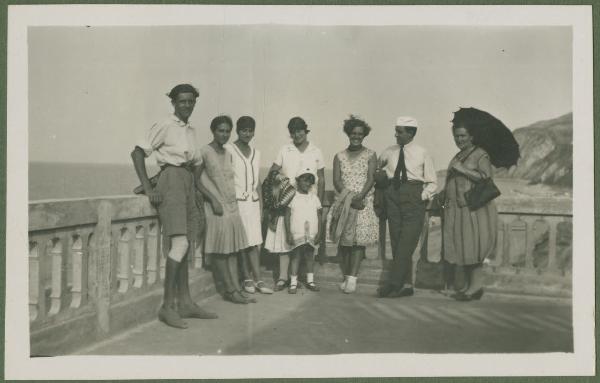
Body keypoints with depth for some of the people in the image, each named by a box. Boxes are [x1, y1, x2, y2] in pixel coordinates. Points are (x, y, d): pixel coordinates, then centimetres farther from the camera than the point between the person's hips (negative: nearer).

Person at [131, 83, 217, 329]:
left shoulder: (191, 130, 18)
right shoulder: (164, 126, -3)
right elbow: (138, 153, -7)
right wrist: (148, 188, -13)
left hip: (188, 182, 8)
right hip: (171, 180, -8)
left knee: (184, 245, 7)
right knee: (180, 243, -17)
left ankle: (185, 303, 13)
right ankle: (167, 306, -12)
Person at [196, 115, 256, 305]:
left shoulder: (228, 154, 14)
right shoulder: (204, 152, -8)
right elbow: (196, 179, -11)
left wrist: (234, 199, 9)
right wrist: (213, 200, -15)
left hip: (232, 206, 7)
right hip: (216, 207, -7)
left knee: (233, 249, 6)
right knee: (220, 251, -2)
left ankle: (237, 289, 8)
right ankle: (230, 290, 5)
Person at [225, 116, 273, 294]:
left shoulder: (256, 153, 15)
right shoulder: (228, 150, -3)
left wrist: (261, 206, 15)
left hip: (253, 203, 5)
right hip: (237, 202, -5)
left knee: (254, 242, 0)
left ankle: (251, 279, 4)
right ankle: (249, 279, 6)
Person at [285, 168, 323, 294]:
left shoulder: (314, 198, 8)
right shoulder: (292, 197, -1)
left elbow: (319, 217, 9)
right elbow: (287, 217, -3)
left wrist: (319, 233, 2)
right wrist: (288, 234, -8)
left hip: (312, 235, 3)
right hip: (297, 235, -3)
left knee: (309, 256, 9)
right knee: (295, 256, 0)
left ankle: (310, 280, 20)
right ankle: (293, 282, 5)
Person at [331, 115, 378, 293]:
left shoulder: (370, 155, 8)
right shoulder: (339, 156, 13)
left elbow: (371, 178, -3)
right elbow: (336, 181, 2)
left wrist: (360, 196, -19)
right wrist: (348, 197, -14)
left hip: (364, 202, -2)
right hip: (343, 203, 2)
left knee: (359, 240, -10)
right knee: (344, 241, -1)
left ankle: (352, 278, -13)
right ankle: (346, 277, 8)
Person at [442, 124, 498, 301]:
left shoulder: (481, 155, -4)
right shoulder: (457, 157, 19)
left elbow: (486, 177, -18)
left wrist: (463, 169, -18)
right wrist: (443, 196, 14)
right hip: (456, 209, 8)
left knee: (473, 246, -8)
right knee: (461, 247, 7)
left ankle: (476, 286, -1)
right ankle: (468, 285, 14)